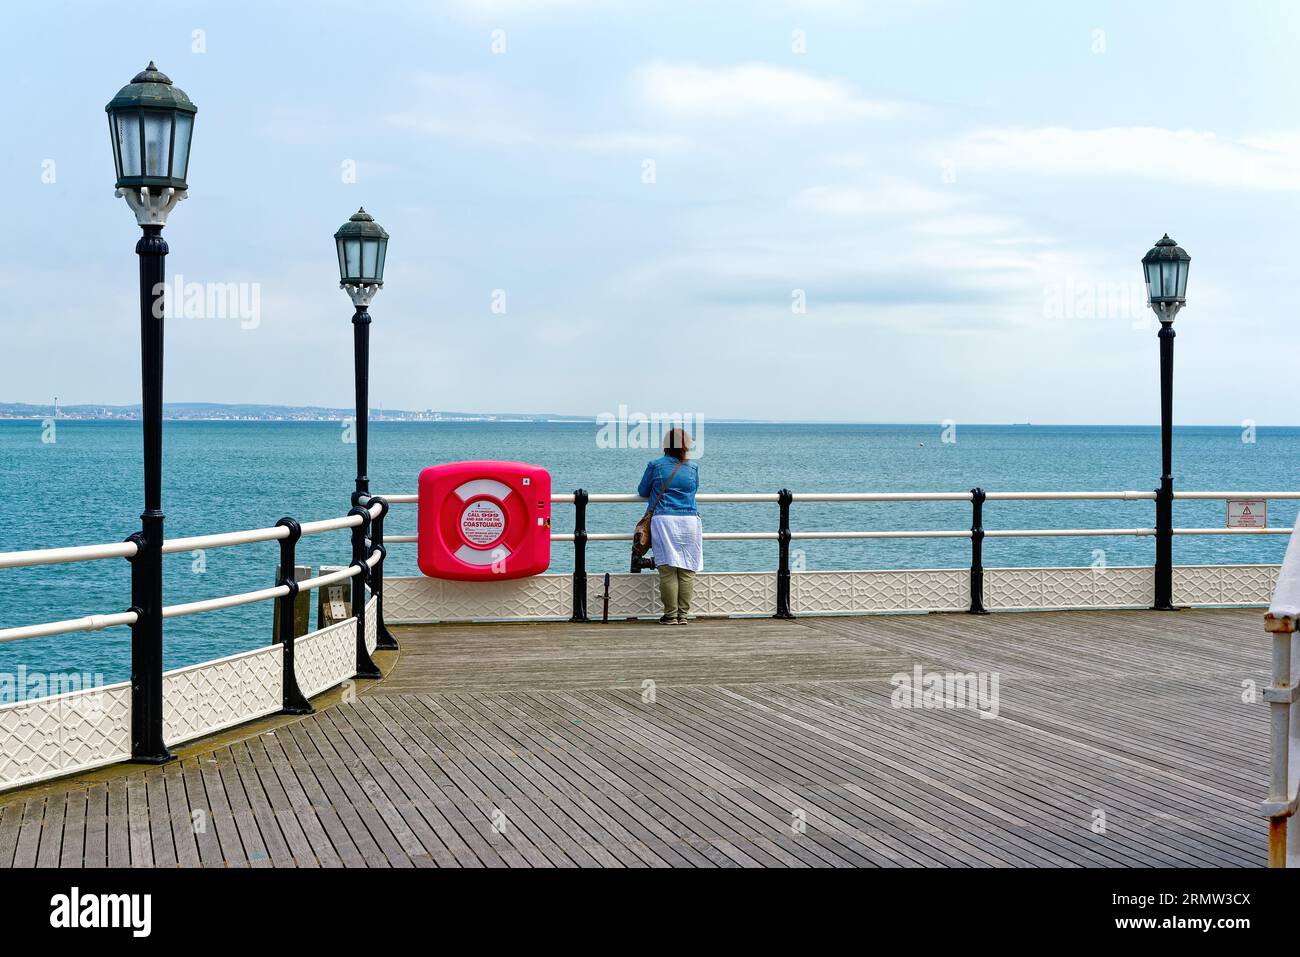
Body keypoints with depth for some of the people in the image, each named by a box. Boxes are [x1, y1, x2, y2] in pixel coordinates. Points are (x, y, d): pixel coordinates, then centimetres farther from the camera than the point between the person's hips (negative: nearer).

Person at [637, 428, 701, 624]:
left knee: (668, 570, -2)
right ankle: (683, 614, 3)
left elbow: (642, 492, 13)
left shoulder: (656, 465, 2)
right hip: (690, 521, 2)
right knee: (687, 571, 4)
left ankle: (670, 615, -2)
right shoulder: (693, 467, 8)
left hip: (663, 521, -2)